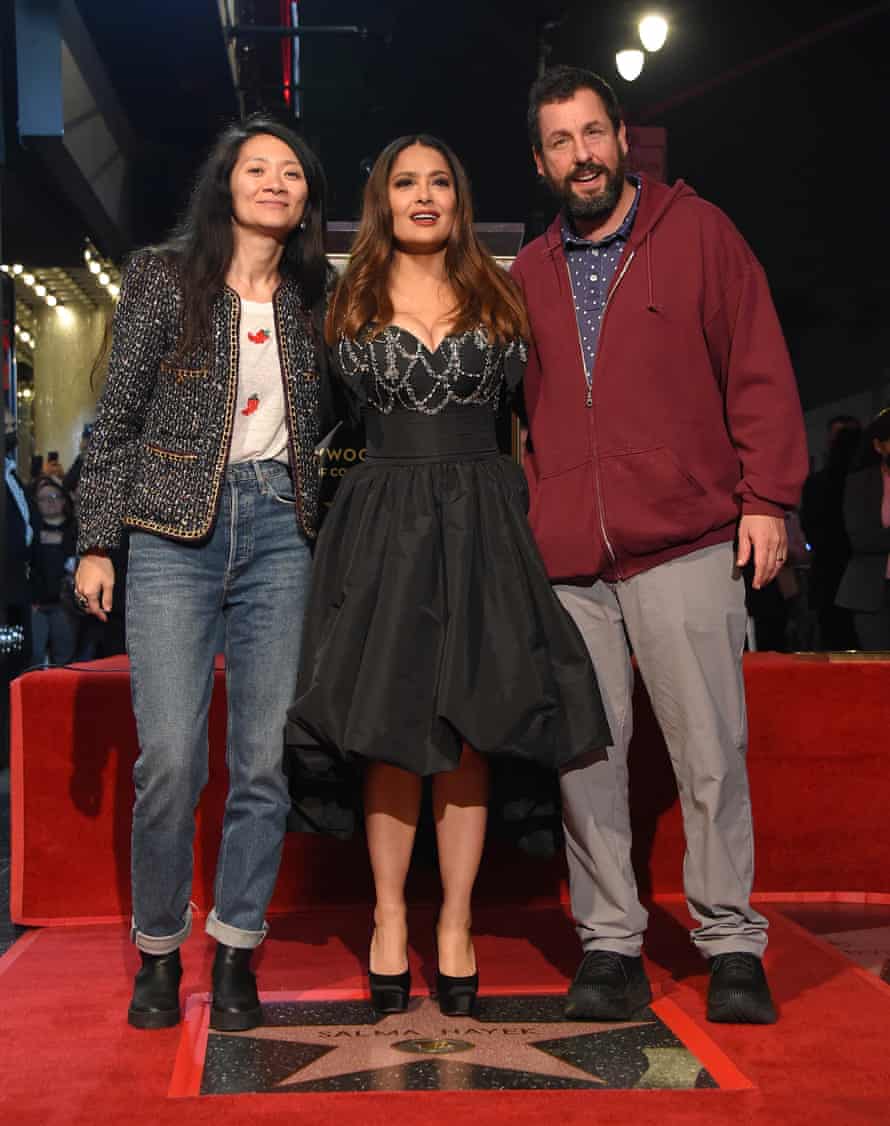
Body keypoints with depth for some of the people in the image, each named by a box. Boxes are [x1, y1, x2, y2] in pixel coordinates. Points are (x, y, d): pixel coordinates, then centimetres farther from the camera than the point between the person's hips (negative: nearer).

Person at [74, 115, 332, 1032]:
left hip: (279, 530, 3)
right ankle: (158, 950, 13)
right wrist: (96, 542, -1)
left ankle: (236, 951, 14)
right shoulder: (163, 278, 4)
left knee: (264, 757, 0)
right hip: (175, 529, -2)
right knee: (169, 757, -7)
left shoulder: (311, 299, 11)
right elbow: (118, 417, 3)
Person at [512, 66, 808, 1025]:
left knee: (709, 752, -2)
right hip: (563, 558, 4)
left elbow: (758, 369, 3)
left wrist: (766, 495, -5)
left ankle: (731, 943, 11)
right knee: (585, 755, 4)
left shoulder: (697, 233, 8)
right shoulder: (528, 275, 17)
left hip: (684, 542, -3)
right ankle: (609, 945, 14)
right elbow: (506, 410, 22)